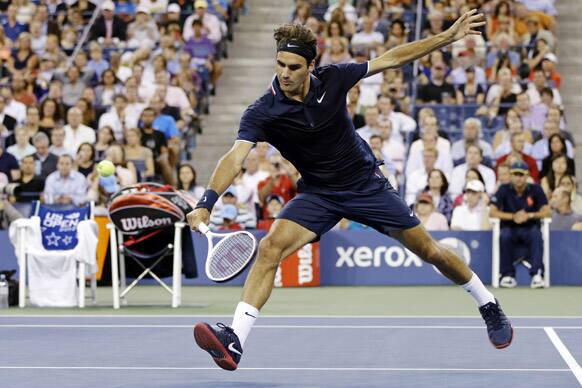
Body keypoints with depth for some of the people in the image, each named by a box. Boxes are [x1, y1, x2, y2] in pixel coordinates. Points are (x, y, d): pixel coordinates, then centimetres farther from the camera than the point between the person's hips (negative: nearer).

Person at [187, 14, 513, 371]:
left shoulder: (331, 79, -15)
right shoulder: (262, 113, -21)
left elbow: (391, 59, -4)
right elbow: (235, 158, -34)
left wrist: (448, 37, -5)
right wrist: (208, 202, -51)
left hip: (367, 184, 1)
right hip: (318, 194, -1)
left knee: (430, 251, 7)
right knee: (271, 246, -25)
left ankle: (488, 304, 33)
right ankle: (234, 341, -29)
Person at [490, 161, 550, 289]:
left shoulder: (535, 189, 1)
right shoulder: (504, 190, 0)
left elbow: (546, 212, -8)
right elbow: (493, 212, -9)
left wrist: (529, 215, -26)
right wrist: (513, 216, -23)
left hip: (530, 228, 0)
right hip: (510, 229, 0)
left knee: (536, 234, -34)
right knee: (504, 236, -34)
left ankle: (537, 275, -39)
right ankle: (508, 276, -25)